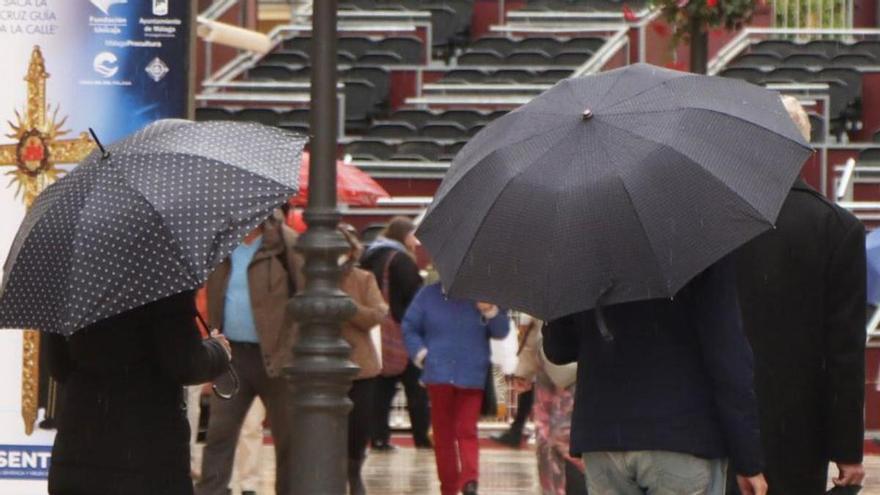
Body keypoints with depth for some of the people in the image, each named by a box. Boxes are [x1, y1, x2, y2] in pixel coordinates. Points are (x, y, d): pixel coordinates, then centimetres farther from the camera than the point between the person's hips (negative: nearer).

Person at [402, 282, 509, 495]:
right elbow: (409, 328, 13)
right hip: (439, 374, 2)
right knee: (443, 432, 5)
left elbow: (501, 331, 4)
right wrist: (420, 352, -3)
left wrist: (490, 311, -15)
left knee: (467, 430, -8)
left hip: (472, 378, -2)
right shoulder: (429, 294, 7)